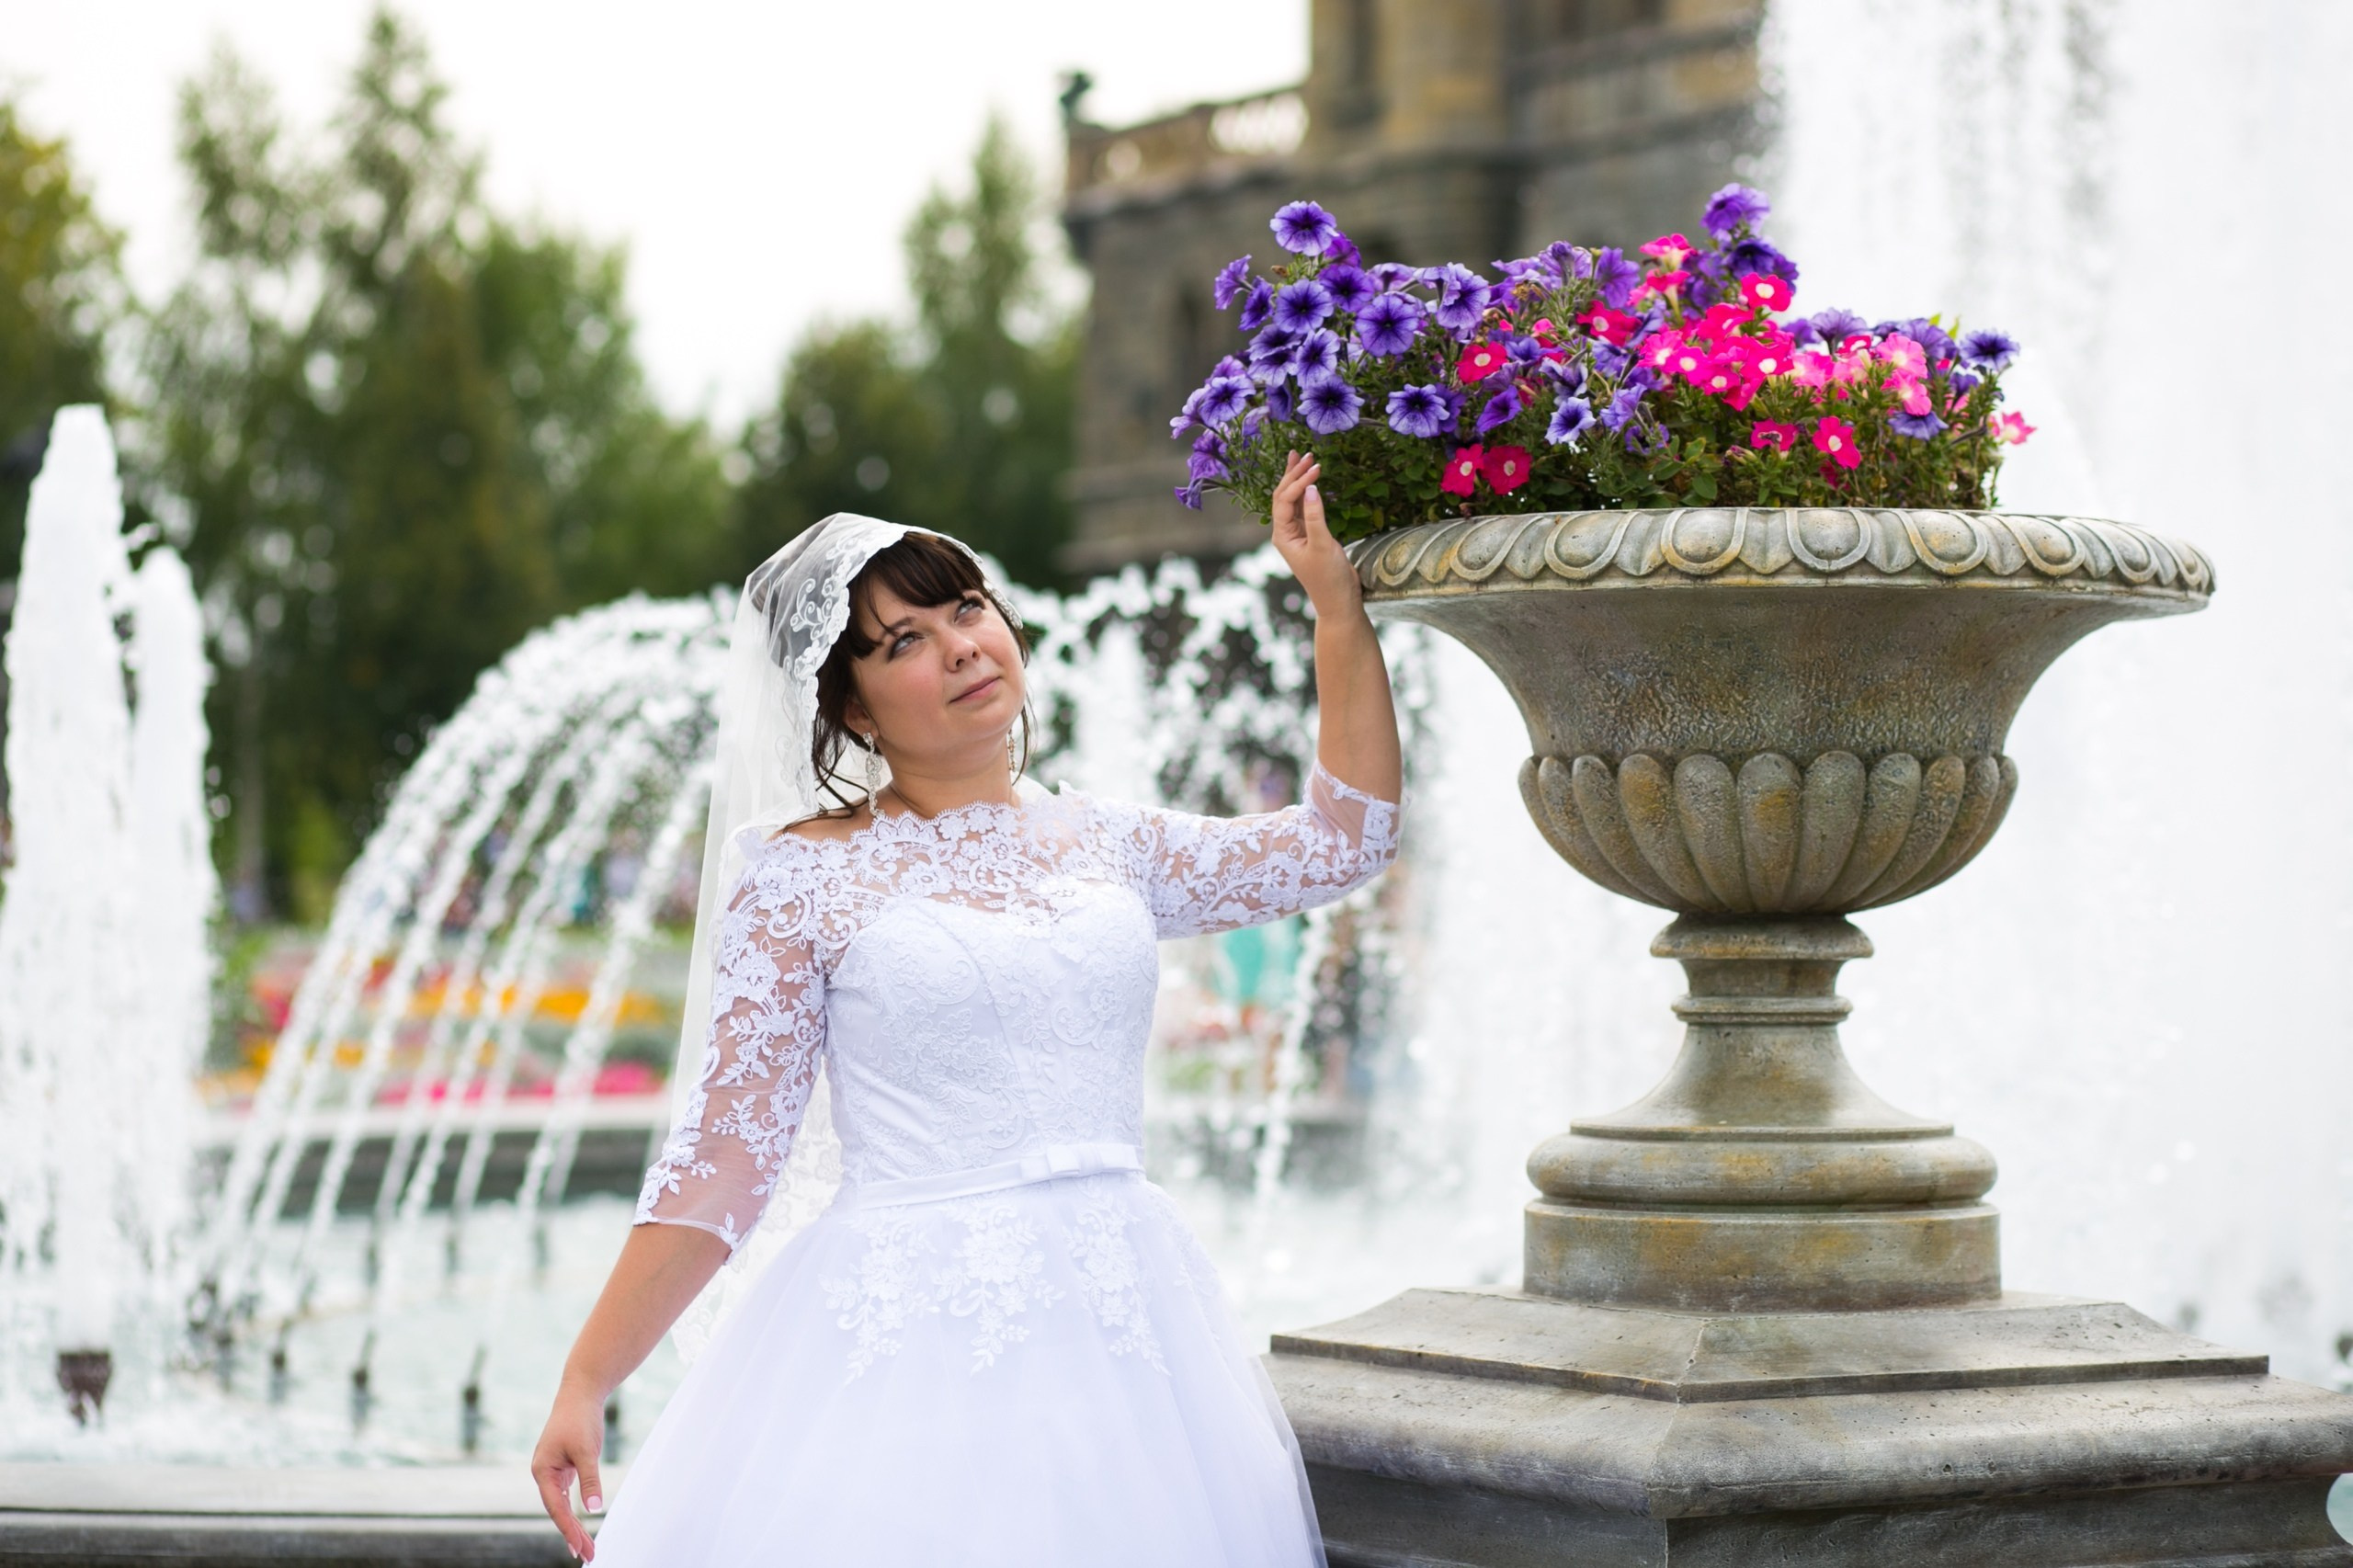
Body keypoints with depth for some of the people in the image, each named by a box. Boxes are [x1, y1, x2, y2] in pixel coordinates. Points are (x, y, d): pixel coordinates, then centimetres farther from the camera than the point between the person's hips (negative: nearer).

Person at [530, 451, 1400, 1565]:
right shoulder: (803, 877, -1)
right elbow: (723, 1159, -2)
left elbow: (1346, 836, 19)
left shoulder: (1104, 845, 12)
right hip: (900, 1337, -4)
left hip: (1119, 1327, 4)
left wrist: (1336, 602, 16)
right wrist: (584, 1384, -7)